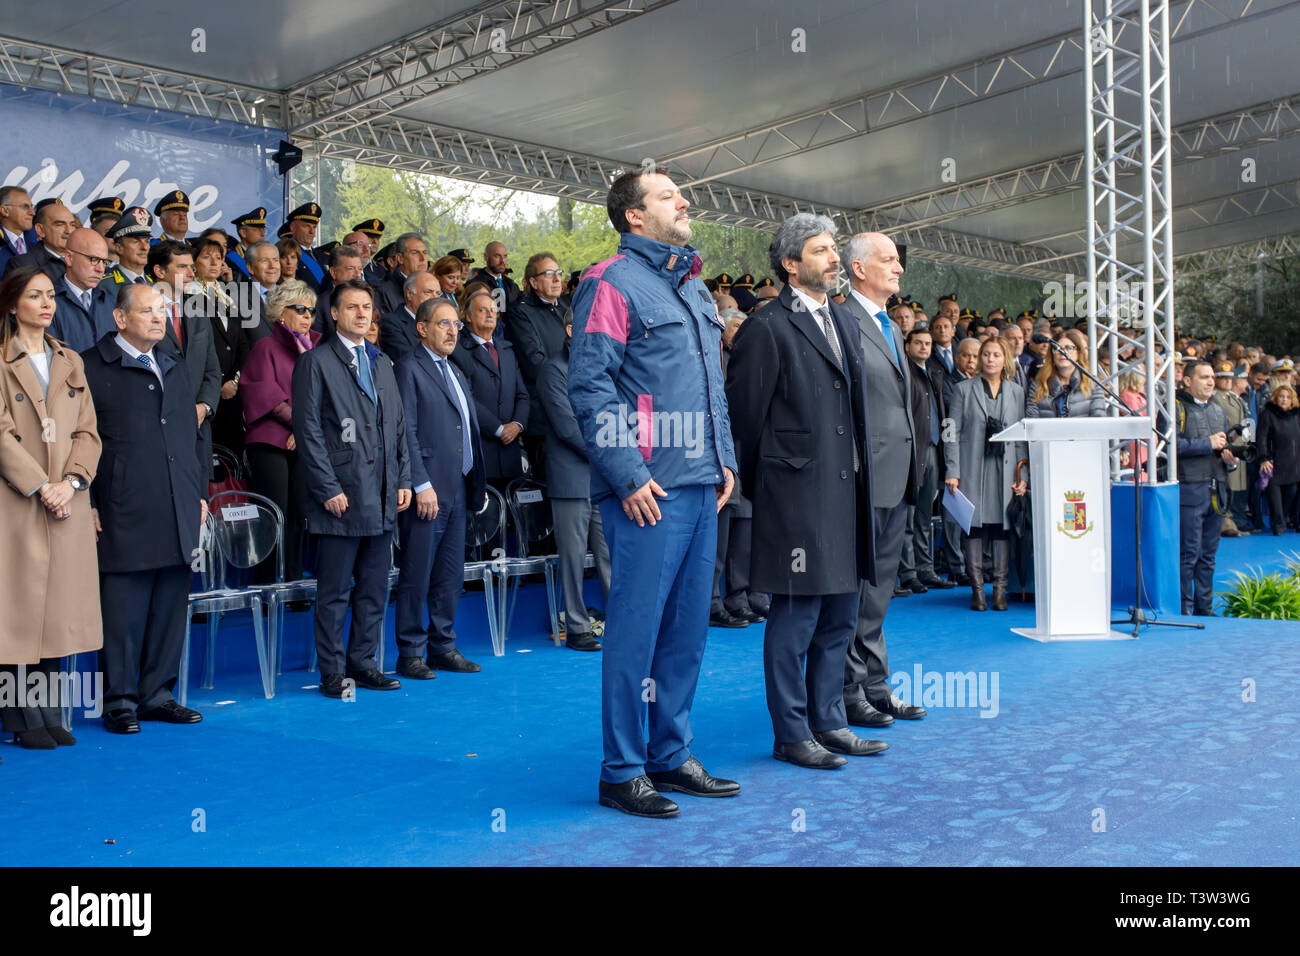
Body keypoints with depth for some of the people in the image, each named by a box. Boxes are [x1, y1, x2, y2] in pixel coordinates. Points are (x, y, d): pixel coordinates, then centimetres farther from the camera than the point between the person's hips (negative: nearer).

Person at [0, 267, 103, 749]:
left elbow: (88, 431, 9)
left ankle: (47, 711, 12)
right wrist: (41, 486, -14)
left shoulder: (71, 361, 15)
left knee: (61, 606, 5)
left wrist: (71, 482, -6)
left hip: (67, 502, 5)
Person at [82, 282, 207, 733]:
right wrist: (89, 504, -9)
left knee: (170, 609, 9)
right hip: (125, 514, -6)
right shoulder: (91, 367, 0)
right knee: (123, 610, -1)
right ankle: (120, 700, 10)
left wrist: (200, 493, 15)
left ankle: (158, 694, 19)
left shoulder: (176, 367, 19)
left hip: (180, 512, 6)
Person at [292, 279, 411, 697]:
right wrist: (329, 489, -13)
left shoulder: (382, 362, 17)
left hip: (382, 498, 6)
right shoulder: (315, 362, -3)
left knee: (374, 588, 11)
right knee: (334, 592, 0)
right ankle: (332, 672, 9)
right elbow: (308, 432, -8)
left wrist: (403, 479, 9)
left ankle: (362, 663, 21)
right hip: (341, 497, -6)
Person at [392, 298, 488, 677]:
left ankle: (442, 646, 20)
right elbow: (406, 433, -12)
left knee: (450, 575, 11)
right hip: (427, 492, -8)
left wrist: (478, 485, 15)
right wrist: (421, 485, -17)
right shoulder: (409, 370, -5)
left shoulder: (456, 373, 20)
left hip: (457, 490, 8)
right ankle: (410, 653, 7)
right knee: (416, 576, -2)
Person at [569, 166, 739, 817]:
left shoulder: (694, 287, 20)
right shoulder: (611, 283, -6)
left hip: (700, 485, 8)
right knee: (635, 629, -2)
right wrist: (628, 477, -17)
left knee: (687, 628, 12)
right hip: (648, 491, -8)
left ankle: (672, 756, 24)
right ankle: (622, 771, 9)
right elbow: (590, 386, -13)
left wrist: (725, 459, 14)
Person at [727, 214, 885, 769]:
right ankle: (791, 734, 11)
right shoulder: (767, 328, -8)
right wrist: (760, 486, 0)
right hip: (798, 496, -8)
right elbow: (745, 415, -7)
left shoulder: (847, 323, 16)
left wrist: (860, 476, 17)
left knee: (839, 618, 14)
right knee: (795, 620, -1)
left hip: (847, 491, 8)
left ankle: (829, 722, 25)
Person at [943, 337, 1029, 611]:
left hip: (1005, 469, 2)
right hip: (973, 468, -1)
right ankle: (977, 589, 6)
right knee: (974, 526, -1)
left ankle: (1000, 588, 7)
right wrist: (952, 471, -6)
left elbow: (1023, 437, 10)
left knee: (1003, 526, 1)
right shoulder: (964, 390, 5)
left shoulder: (1017, 392, 10)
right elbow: (952, 433, 2)